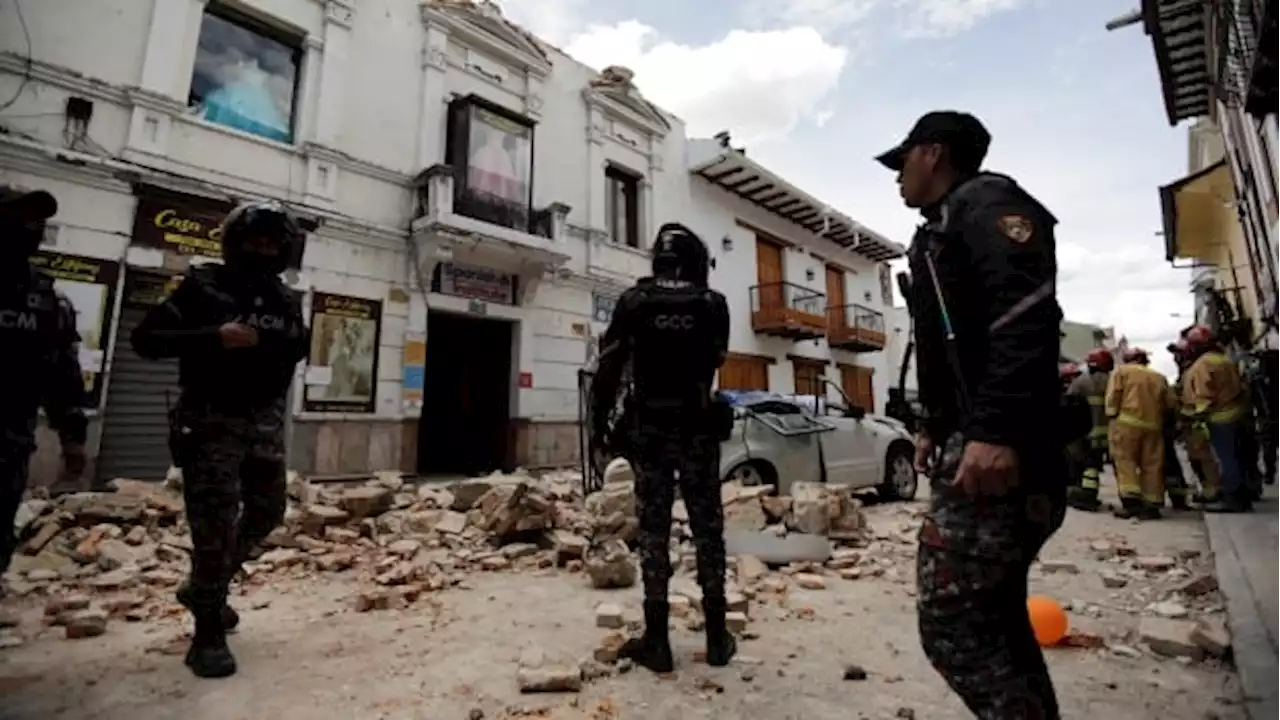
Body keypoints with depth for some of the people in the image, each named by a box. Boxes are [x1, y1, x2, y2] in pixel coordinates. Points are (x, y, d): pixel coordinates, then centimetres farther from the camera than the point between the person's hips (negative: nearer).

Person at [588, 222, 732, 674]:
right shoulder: (713, 304, 0)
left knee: (654, 532, 6)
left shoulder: (633, 301, -2)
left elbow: (609, 367, -3)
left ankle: (657, 642, 11)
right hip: (697, 429, 1)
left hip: (648, 430, 0)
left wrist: (599, 422, 5)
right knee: (708, 530, 10)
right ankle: (717, 637, 19)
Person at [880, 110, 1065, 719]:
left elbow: (1027, 316, -21)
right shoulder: (942, 232, 25)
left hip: (998, 453, -11)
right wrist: (937, 427, 22)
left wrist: (996, 431, -29)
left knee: (951, 622, -9)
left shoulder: (984, 201, -4)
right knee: (993, 617, 17)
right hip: (973, 443, 11)